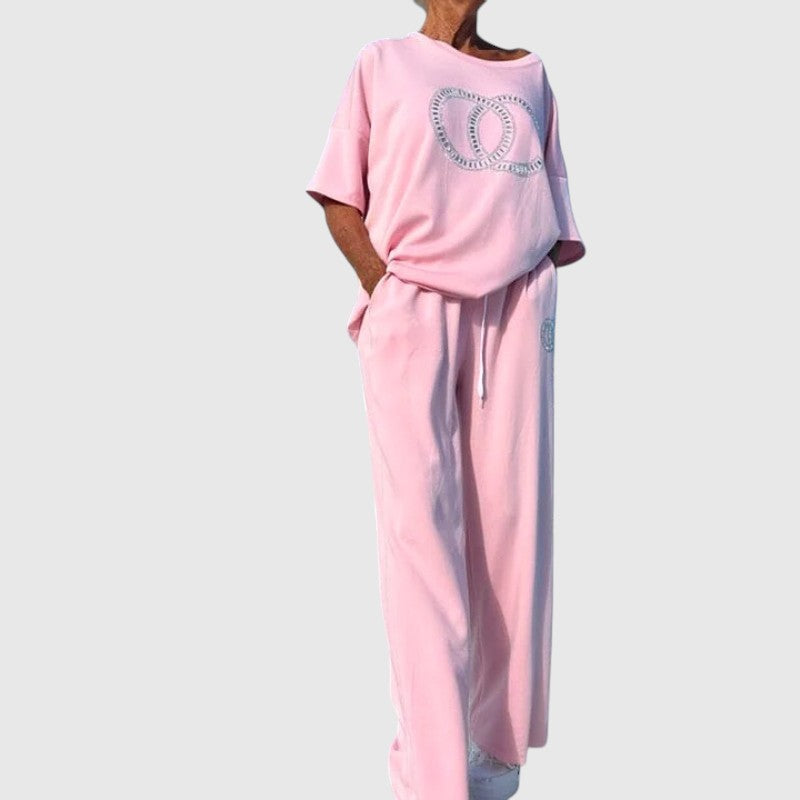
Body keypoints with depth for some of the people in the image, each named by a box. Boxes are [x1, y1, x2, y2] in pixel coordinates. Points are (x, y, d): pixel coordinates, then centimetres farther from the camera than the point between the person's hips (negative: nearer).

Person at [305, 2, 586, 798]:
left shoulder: (531, 74, 18)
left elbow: (555, 217, 17)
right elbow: (340, 199, 6)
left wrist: (536, 297, 0)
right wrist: (385, 289, -8)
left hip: (515, 309, 3)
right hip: (412, 306, -2)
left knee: (511, 511, -1)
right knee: (420, 518, -9)